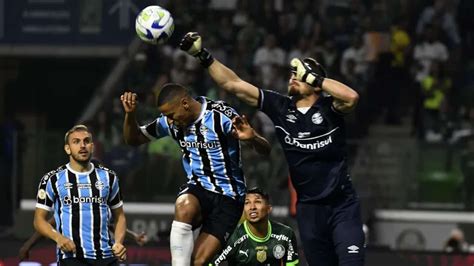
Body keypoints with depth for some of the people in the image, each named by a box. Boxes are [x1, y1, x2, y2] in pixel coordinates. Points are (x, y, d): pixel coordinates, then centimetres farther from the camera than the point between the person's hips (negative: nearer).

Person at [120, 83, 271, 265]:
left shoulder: (220, 115, -15)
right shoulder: (171, 123, 1)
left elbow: (265, 150, -17)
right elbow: (133, 139, 14)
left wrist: (252, 138, -41)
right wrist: (130, 114, -6)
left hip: (228, 196, -4)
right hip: (197, 189, 4)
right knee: (184, 207, -35)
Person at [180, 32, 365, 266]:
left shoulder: (328, 107, -7)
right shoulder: (280, 107, 2)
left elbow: (352, 97, -30)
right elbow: (234, 85, 2)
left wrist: (313, 77, -22)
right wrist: (203, 55, -3)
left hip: (342, 205, -4)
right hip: (309, 209, 4)